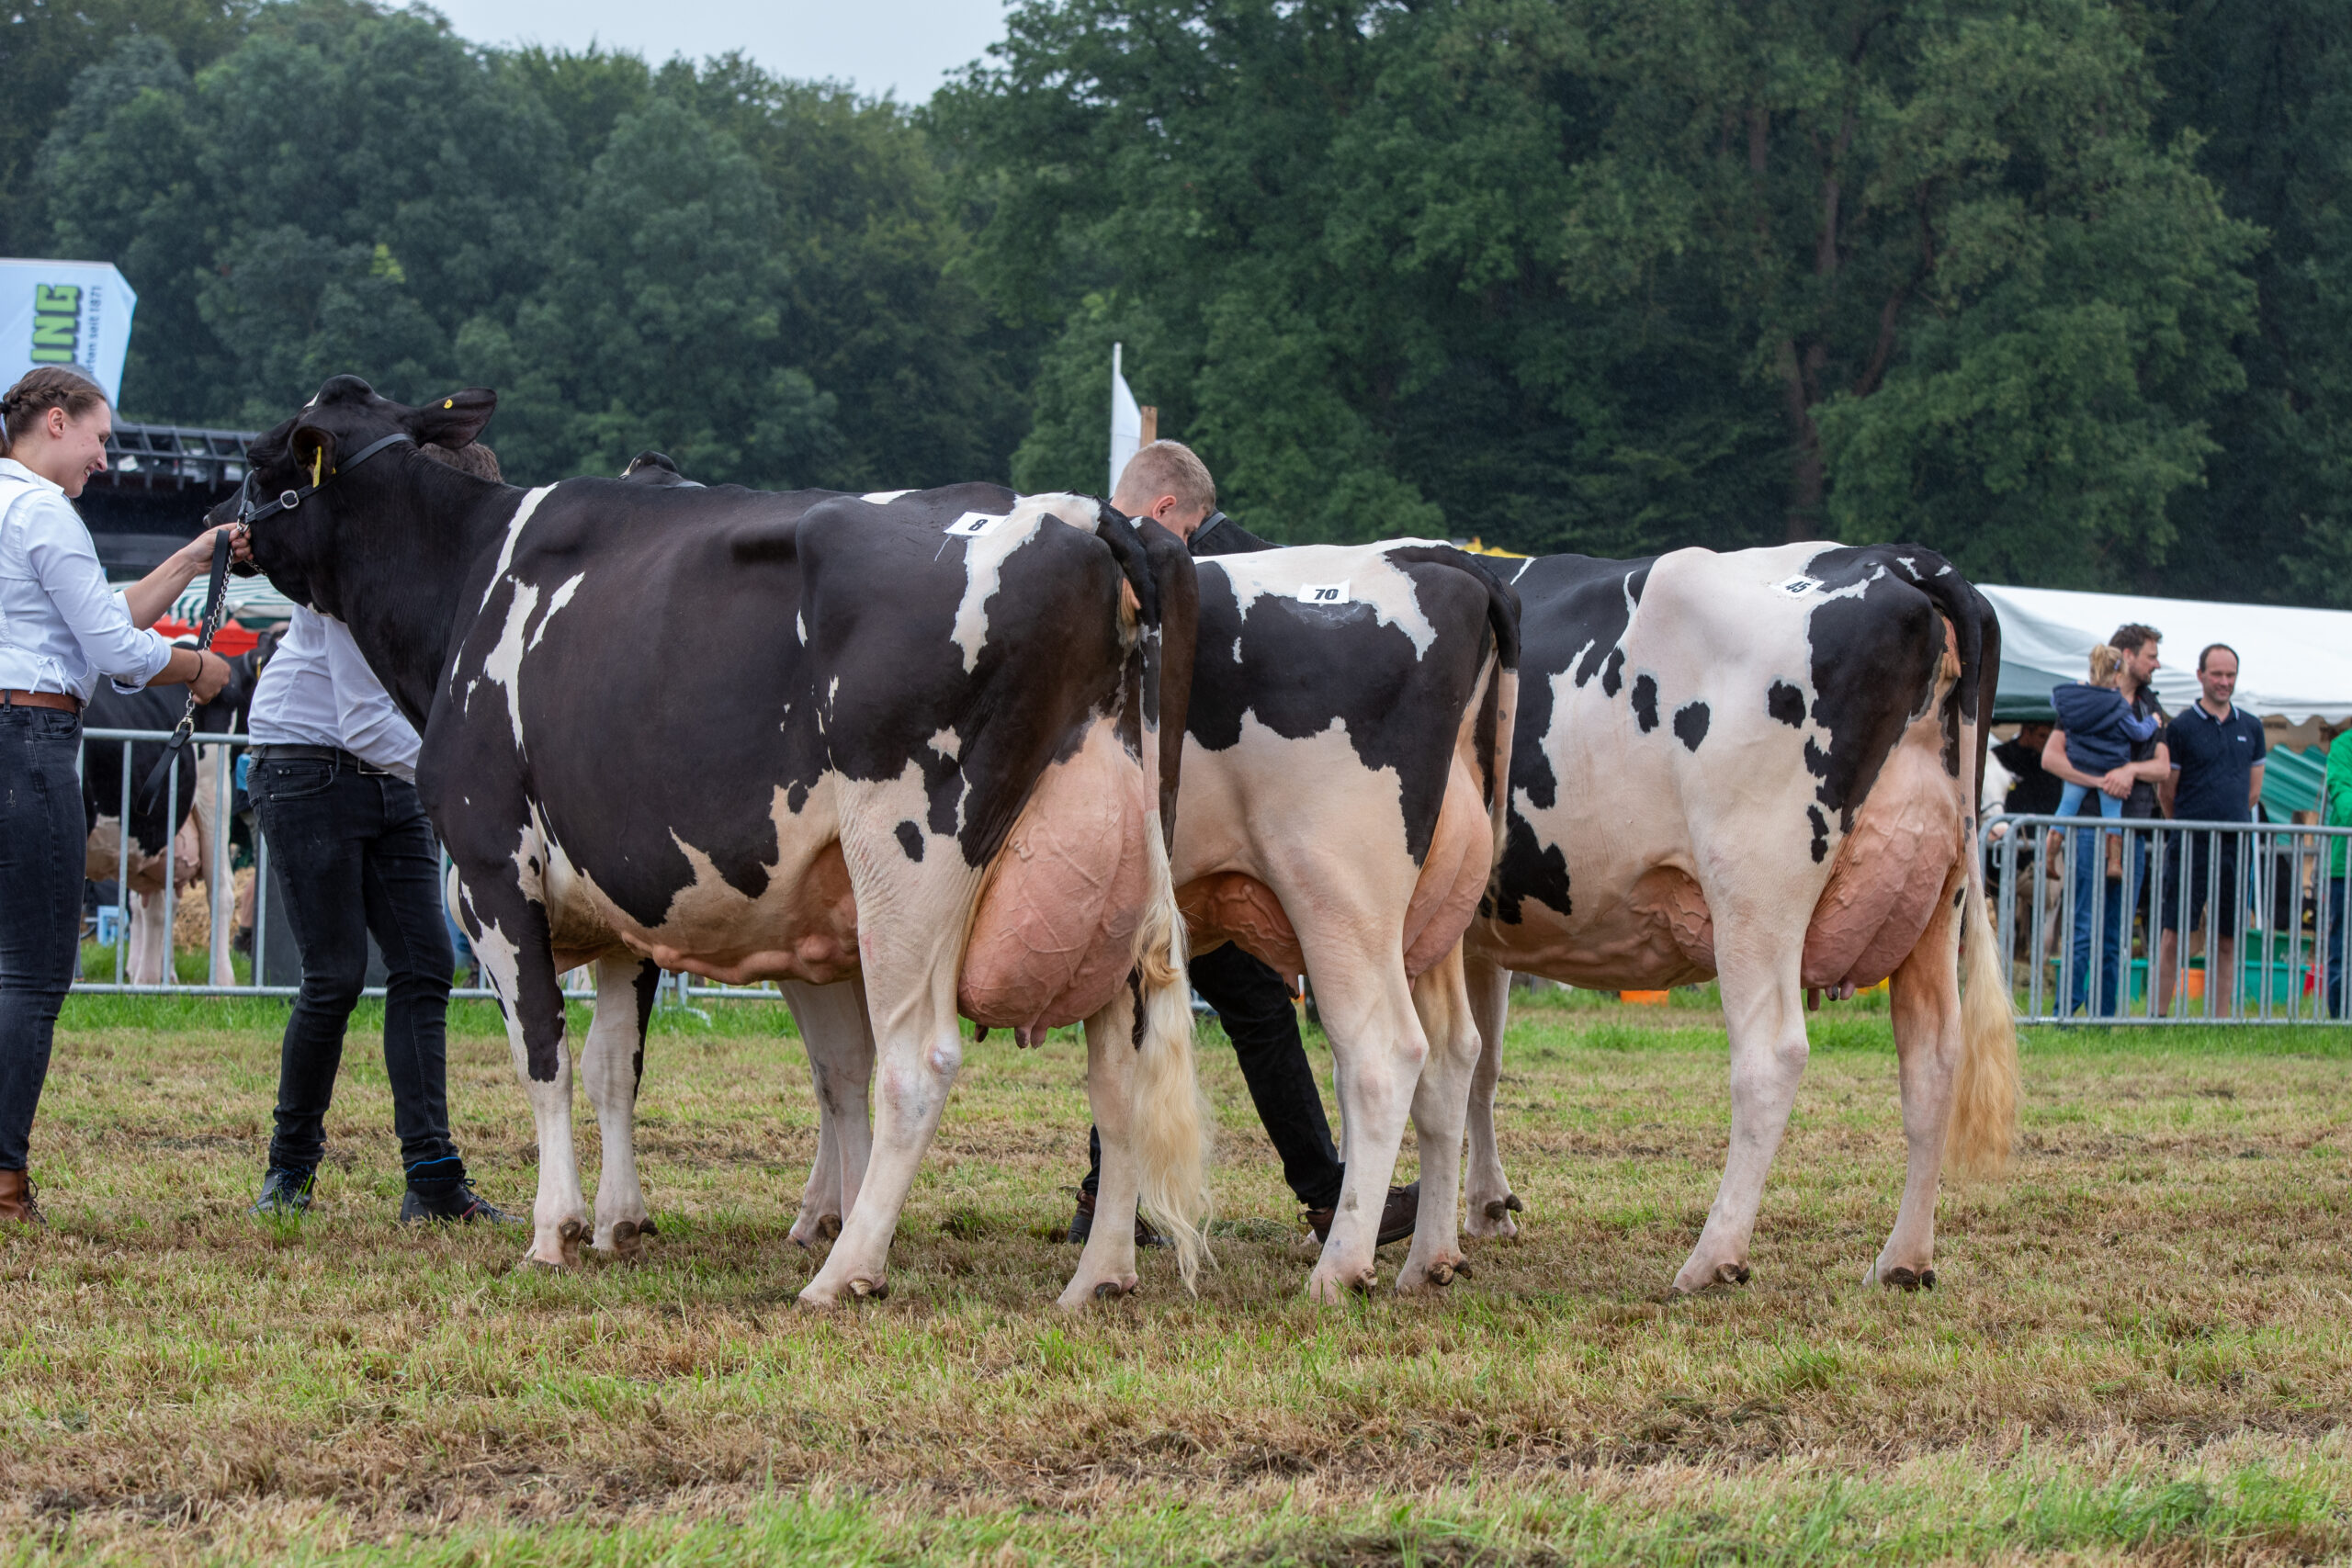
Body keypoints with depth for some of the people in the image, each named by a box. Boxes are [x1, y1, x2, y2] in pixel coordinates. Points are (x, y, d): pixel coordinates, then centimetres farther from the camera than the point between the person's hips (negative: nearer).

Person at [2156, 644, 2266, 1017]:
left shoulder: (2250, 727, 12)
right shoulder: (2181, 727, -2)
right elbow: (2168, 793, 2)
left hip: (2236, 843, 4)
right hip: (2193, 844, -4)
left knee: (2227, 939, 6)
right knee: (2175, 934, -6)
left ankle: (2220, 1019, 10)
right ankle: (2159, 1016, -4)